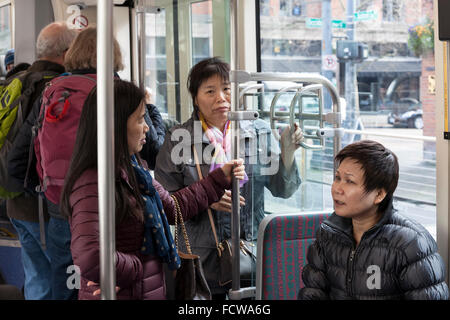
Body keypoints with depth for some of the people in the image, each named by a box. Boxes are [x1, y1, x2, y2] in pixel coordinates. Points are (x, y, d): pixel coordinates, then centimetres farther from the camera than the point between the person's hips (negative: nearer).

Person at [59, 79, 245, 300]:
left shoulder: (133, 170, 8)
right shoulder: (92, 184, -25)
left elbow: (172, 207, 22)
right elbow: (89, 259, -37)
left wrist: (220, 178, 23)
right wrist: (135, 267, -20)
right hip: (122, 294, -9)